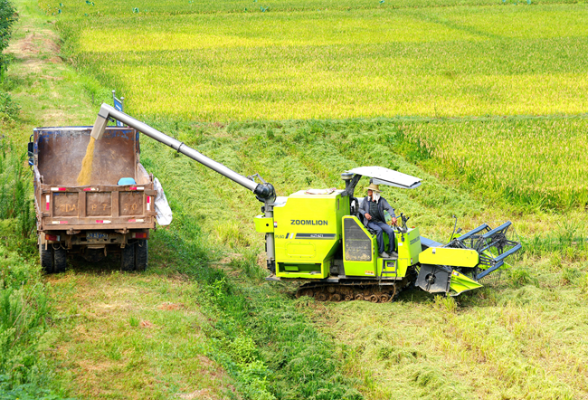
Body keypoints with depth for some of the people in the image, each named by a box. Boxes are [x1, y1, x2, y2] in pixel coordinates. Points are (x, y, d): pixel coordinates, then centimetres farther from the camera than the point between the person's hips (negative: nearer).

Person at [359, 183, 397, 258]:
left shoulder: (381, 200, 0)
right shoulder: (366, 200, 5)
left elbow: (389, 208, -10)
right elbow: (360, 209, 14)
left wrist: (393, 217, -28)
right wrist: (365, 214, -8)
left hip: (380, 222, 2)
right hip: (370, 222, -2)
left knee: (390, 231, -22)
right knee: (379, 230, -32)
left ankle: (392, 251, -11)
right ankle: (381, 251, -28)